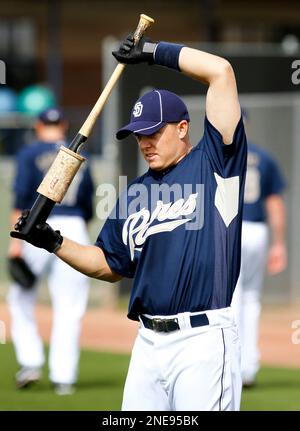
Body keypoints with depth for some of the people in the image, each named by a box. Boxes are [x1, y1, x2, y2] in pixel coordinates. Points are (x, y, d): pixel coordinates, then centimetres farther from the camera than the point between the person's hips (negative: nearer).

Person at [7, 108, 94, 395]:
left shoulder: (30, 153, 3)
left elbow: (22, 196, -9)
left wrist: (16, 240, -11)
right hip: (74, 229, 3)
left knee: (21, 298, 13)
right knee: (68, 309, 3)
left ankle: (30, 361, 2)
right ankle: (64, 377, -1)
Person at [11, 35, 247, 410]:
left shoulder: (212, 163, 1)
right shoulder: (135, 194, 19)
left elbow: (220, 71, -7)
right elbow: (110, 266, 24)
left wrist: (156, 52, 2)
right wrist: (54, 243, 12)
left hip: (203, 339, -6)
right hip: (149, 341, 6)